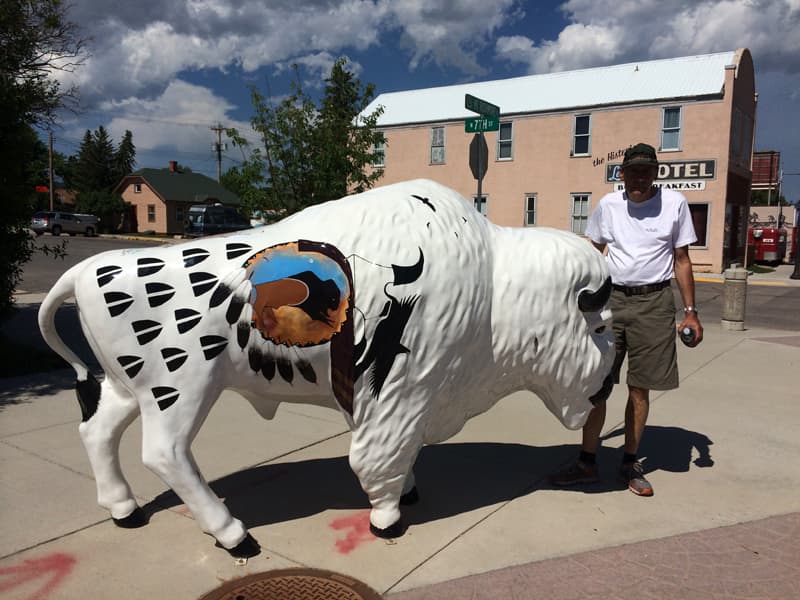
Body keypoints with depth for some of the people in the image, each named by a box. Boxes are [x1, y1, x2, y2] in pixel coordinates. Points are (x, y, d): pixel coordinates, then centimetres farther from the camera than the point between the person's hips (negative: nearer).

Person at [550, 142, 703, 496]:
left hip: (653, 302, -1)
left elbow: (682, 261, 5)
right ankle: (587, 463, 13)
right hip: (611, 298, 2)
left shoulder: (674, 204, 0)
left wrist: (690, 311, 0)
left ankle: (630, 464, 21)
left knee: (639, 388, 5)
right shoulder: (608, 205, 4)